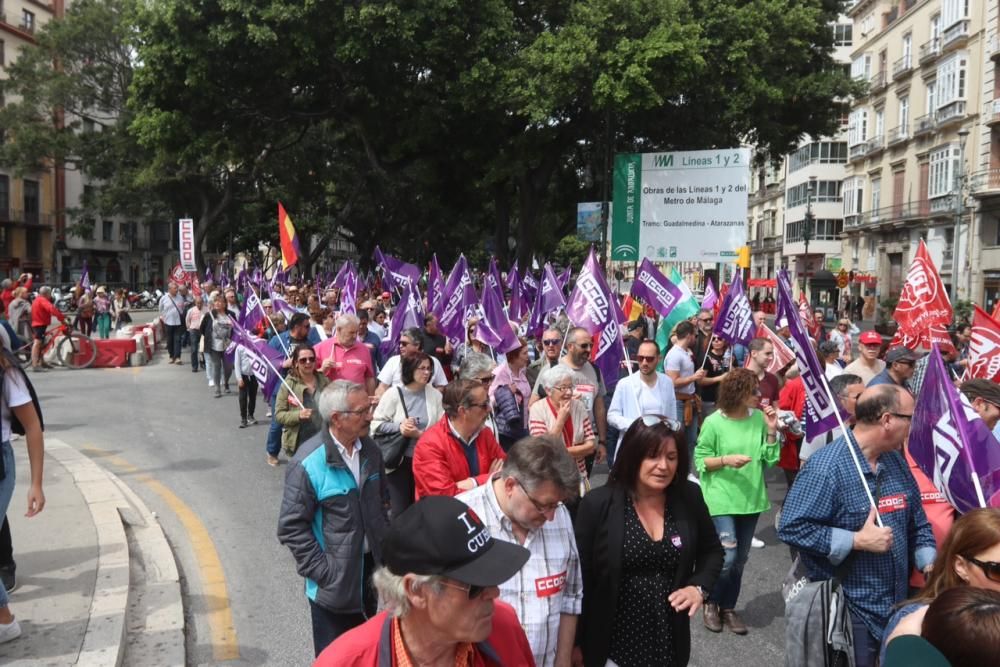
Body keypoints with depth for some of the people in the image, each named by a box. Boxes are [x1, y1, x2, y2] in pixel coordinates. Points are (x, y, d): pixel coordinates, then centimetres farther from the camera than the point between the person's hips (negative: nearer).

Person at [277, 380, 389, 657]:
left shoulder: (370, 450, 0)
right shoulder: (308, 463, -21)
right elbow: (292, 528, -18)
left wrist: (385, 547, 6)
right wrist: (323, 572, -18)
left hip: (370, 568, 6)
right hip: (334, 581, -5)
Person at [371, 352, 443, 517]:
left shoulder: (435, 395, -1)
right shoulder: (393, 394, -5)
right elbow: (376, 424, -7)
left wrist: (419, 434, -19)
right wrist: (399, 426, -19)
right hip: (399, 460, -2)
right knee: (400, 511, 5)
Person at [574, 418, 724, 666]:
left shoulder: (690, 498, -5)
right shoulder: (598, 504, -14)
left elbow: (712, 550, 11)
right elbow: (579, 577, -9)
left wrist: (699, 586, -7)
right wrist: (576, 643, -5)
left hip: (671, 641, 4)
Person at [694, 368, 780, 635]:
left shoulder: (759, 418, 0)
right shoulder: (714, 423, -12)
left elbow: (770, 459, 2)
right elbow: (700, 461, -6)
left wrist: (771, 430, -9)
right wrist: (726, 460, -21)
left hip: (751, 499, 5)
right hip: (722, 499, -4)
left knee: (740, 559, 12)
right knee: (727, 557, -9)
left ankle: (728, 607, 30)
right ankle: (711, 602, 17)